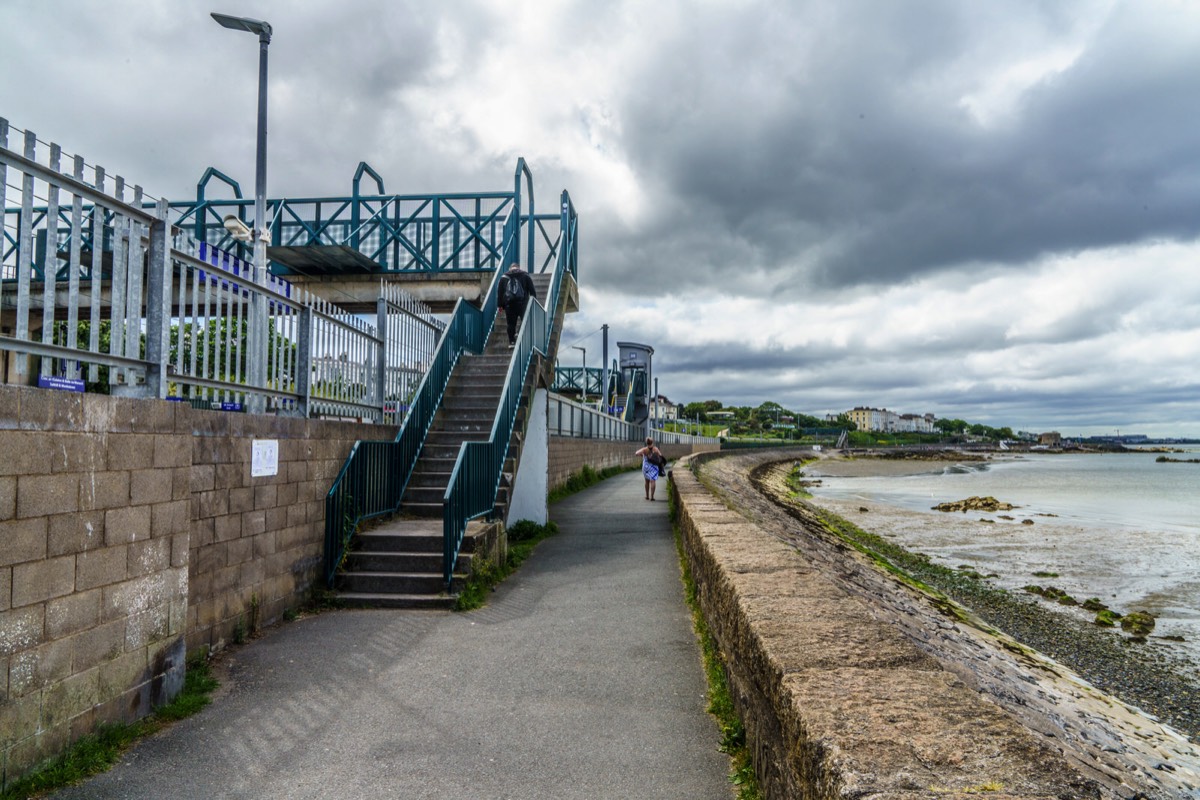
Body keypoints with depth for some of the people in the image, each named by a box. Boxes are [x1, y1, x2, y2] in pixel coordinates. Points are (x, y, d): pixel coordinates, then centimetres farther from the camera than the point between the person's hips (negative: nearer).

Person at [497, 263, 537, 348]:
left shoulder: (504, 277, 12)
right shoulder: (525, 276, 8)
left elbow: (499, 292, 11)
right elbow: (532, 290, 5)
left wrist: (500, 305, 14)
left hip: (509, 304, 2)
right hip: (522, 303, -2)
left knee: (511, 324, 7)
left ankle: (511, 342, 6)